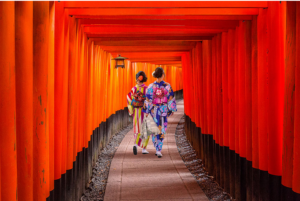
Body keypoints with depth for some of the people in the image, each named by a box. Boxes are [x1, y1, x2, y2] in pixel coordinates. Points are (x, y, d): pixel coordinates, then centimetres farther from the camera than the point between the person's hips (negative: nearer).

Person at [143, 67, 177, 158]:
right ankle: (159, 150, -7)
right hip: (164, 110, 0)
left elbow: (148, 100, -7)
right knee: (162, 130, 5)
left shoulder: (151, 86, -8)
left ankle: (157, 149, 19)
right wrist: (172, 110, 9)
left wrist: (147, 111, 1)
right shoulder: (167, 86, -8)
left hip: (154, 110, 1)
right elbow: (171, 99, -3)